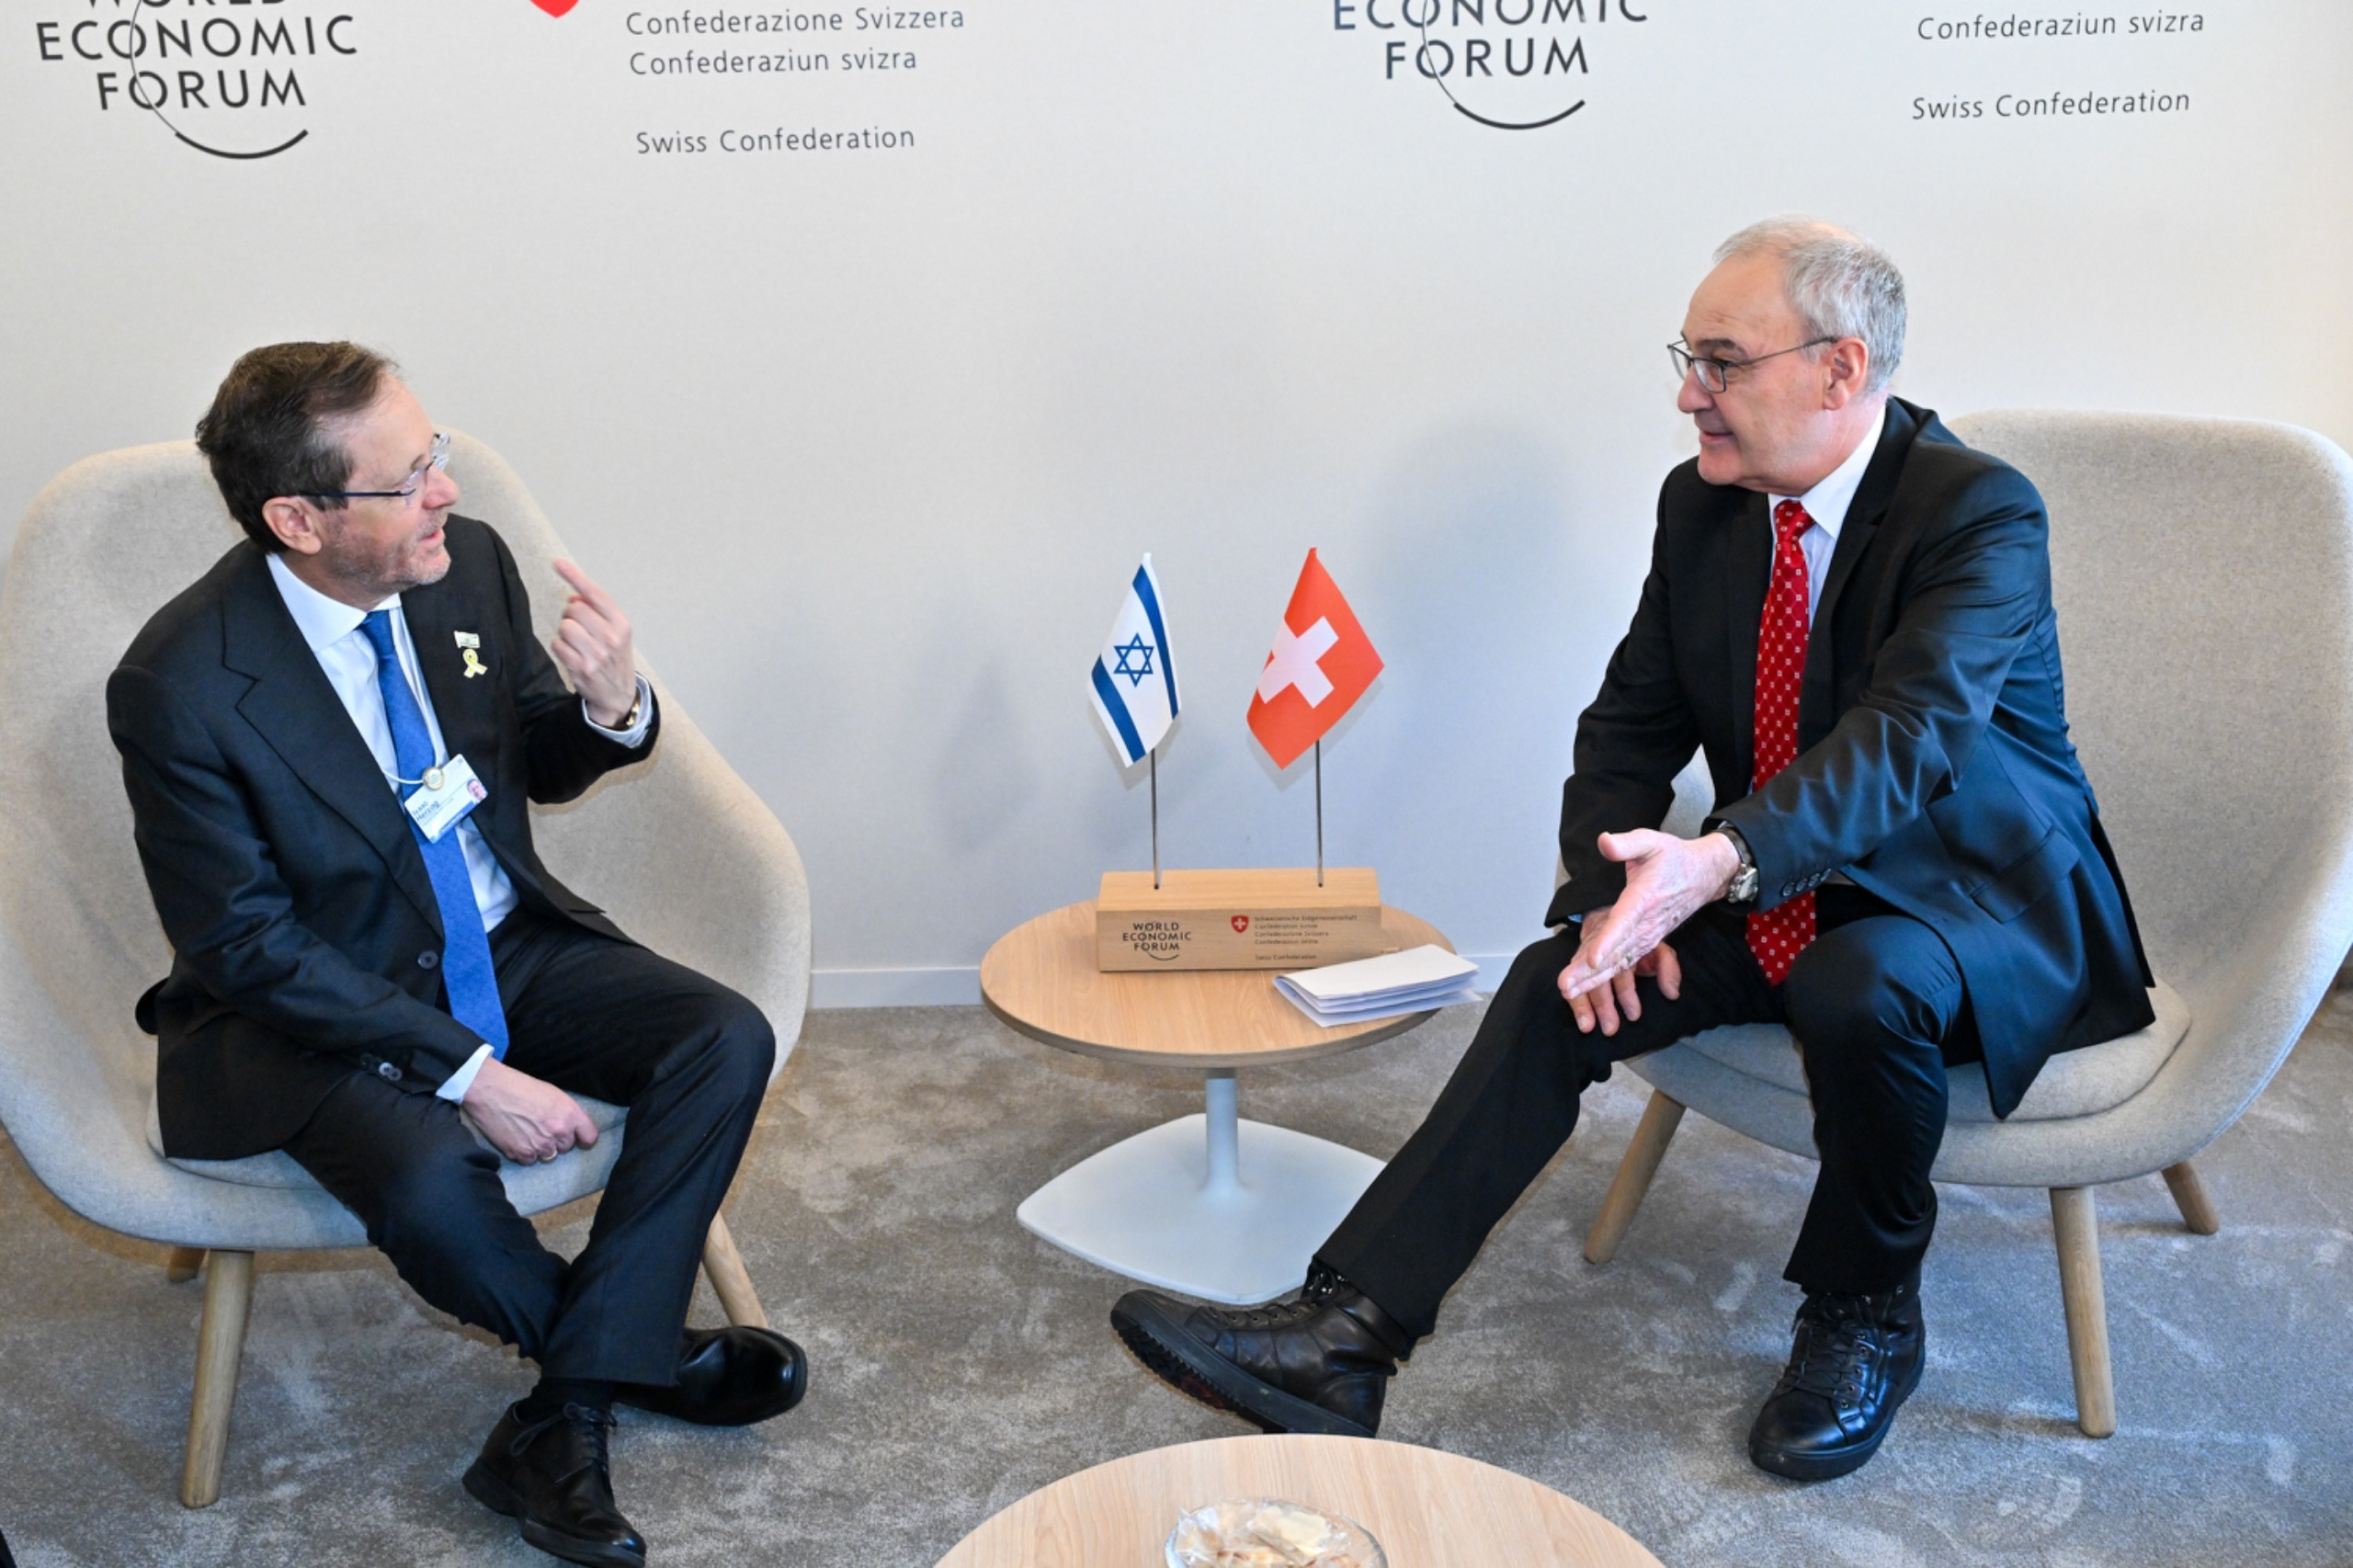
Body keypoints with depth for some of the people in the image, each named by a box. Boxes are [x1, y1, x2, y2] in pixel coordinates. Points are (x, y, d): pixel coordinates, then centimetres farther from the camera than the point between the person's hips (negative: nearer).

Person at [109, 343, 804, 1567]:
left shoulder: (469, 563, -8)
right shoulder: (179, 686, -22)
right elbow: (247, 948, -17)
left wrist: (611, 707, -18)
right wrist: (467, 1070, -23)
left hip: (509, 946, 5)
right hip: (320, 1005, -5)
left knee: (728, 1042, -16)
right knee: (432, 1187, -33)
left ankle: (565, 1418, -11)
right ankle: (633, 1347, 2)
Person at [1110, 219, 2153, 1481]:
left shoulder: (1981, 514, -19)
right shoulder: (1701, 504, 0)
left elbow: (1904, 738, -35)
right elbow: (1630, 725, 3)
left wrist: (1721, 863, -52)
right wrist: (1614, 894, -17)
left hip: (1984, 912, -5)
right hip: (1771, 899, 6)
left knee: (1858, 991, -37)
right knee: (1559, 983, -17)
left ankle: (1865, 1317, -7)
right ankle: (1343, 1340, -22)